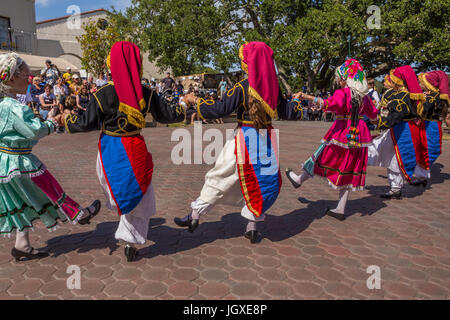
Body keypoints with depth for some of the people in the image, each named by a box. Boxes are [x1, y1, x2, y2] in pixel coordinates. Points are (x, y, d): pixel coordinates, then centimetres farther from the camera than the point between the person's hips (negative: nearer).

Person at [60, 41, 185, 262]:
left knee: (118, 189, 21)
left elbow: (87, 123, -5)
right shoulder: (145, 93, -5)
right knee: (138, 195, 13)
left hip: (112, 151, 0)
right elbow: (167, 114, 3)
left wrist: (67, 120, 14)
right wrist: (181, 111, 24)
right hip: (136, 150, 1)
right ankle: (131, 242, 19)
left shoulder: (103, 94, -11)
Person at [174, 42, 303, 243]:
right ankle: (252, 227, 22)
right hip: (267, 138, 4)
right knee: (260, 180, 15)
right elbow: (286, 112, 13)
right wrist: (296, 102, 35)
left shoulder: (242, 87, -12)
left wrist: (196, 101, -1)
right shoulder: (274, 87, 4)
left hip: (245, 137, -4)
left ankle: (195, 215, 16)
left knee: (221, 177, 6)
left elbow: (221, 109, -13)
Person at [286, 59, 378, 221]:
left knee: (323, 158, 13)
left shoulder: (342, 93, -14)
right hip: (358, 134, 6)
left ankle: (299, 180, 35)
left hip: (342, 133, -6)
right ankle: (340, 209, 16)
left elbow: (331, 104, -35)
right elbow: (373, 114, 21)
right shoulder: (363, 95, 9)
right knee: (348, 171, 9)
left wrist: (307, 97, -41)